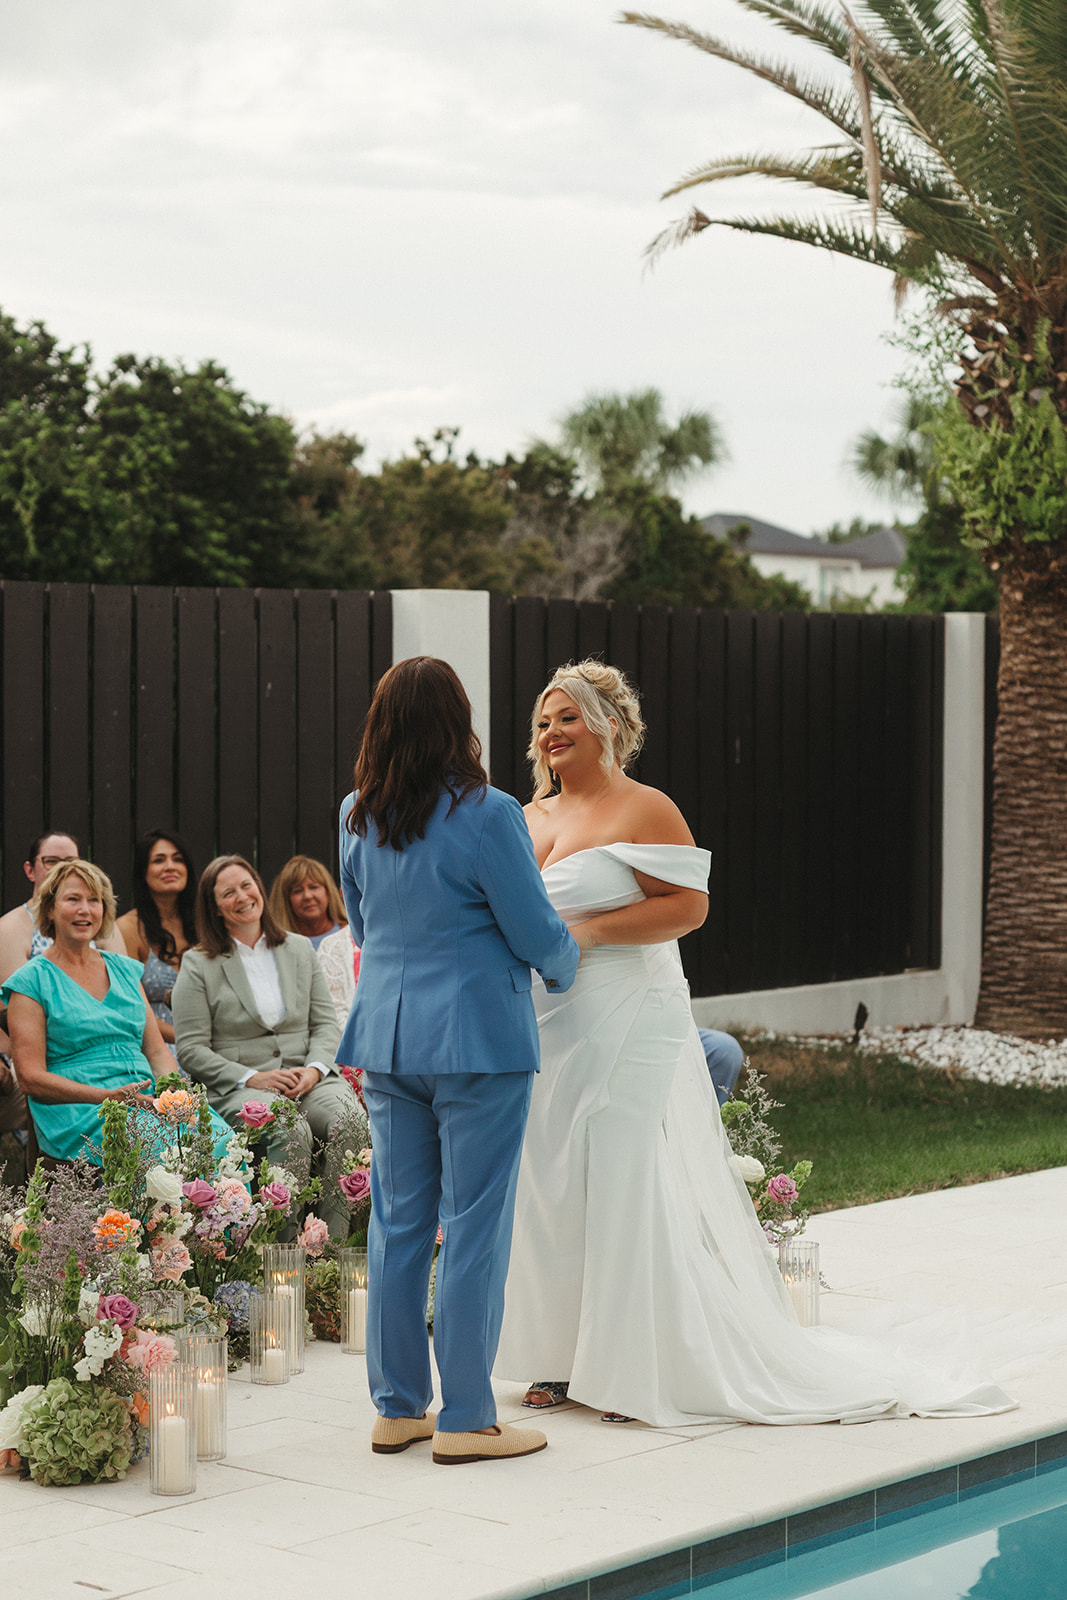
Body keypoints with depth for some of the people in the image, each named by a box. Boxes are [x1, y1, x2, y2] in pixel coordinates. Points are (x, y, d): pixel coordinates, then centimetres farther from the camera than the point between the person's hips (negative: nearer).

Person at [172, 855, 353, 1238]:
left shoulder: (299, 949, 18)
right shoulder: (198, 964, 5)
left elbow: (326, 1022, 15)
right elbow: (191, 1050, -1)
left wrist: (314, 1068, -6)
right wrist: (252, 1078, -14)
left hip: (308, 1077, 3)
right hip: (238, 1088, -3)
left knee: (349, 1118, -31)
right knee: (291, 1130, -36)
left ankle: (336, 1244, -27)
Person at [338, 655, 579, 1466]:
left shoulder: (357, 817, 6)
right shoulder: (486, 814, -14)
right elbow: (536, 933, -8)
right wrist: (566, 963, 13)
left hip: (386, 1040, 6)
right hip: (477, 1041, -6)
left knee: (397, 1222, 12)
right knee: (474, 1228, 0)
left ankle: (397, 1408, 19)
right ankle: (465, 1420, 5)